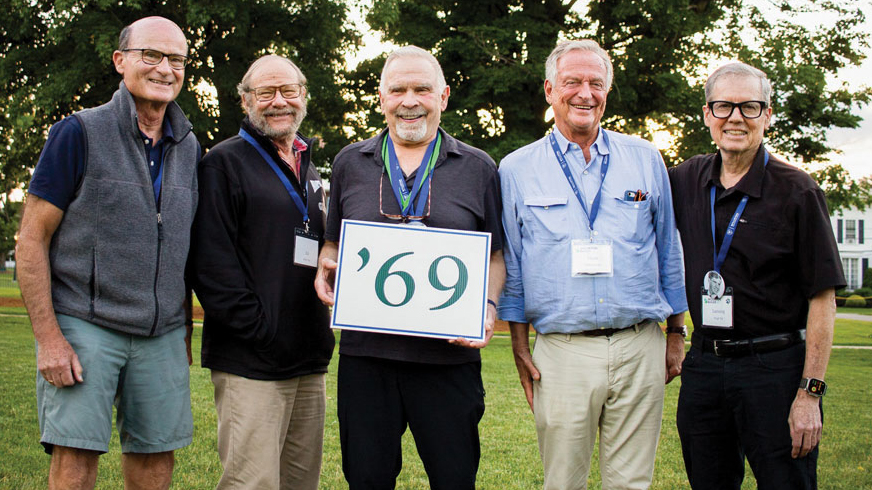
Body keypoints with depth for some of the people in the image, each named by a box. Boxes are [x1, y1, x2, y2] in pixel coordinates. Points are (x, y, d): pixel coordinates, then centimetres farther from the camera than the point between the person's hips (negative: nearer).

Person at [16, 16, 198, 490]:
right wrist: (48, 338, -13)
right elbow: (31, 240, -6)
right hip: (84, 325, -5)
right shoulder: (79, 133, -5)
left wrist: (184, 330, 14)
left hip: (162, 334, 5)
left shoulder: (188, 148, 10)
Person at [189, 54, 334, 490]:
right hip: (251, 363, -7)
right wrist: (260, 331, -17)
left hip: (310, 362, 7)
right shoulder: (225, 163, -3)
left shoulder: (309, 169, 20)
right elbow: (211, 263, -11)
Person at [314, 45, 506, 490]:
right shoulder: (350, 163, 12)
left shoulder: (478, 168, 8)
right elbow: (333, 242, 21)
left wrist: (488, 306, -8)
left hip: (448, 354, -1)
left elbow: (494, 255, 10)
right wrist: (326, 266, -1)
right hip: (365, 352, 2)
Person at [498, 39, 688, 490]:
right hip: (561, 350, -1)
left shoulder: (645, 159, 9)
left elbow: (669, 254, 14)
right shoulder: (516, 170, 5)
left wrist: (675, 337, 12)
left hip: (640, 349, 1)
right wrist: (520, 350, 4)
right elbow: (511, 270, 8)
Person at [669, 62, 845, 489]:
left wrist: (810, 393, -14)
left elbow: (822, 298, -9)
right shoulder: (686, 181, 7)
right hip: (703, 365, 4)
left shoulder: (796, 191, -7)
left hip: (775, 368, -4)